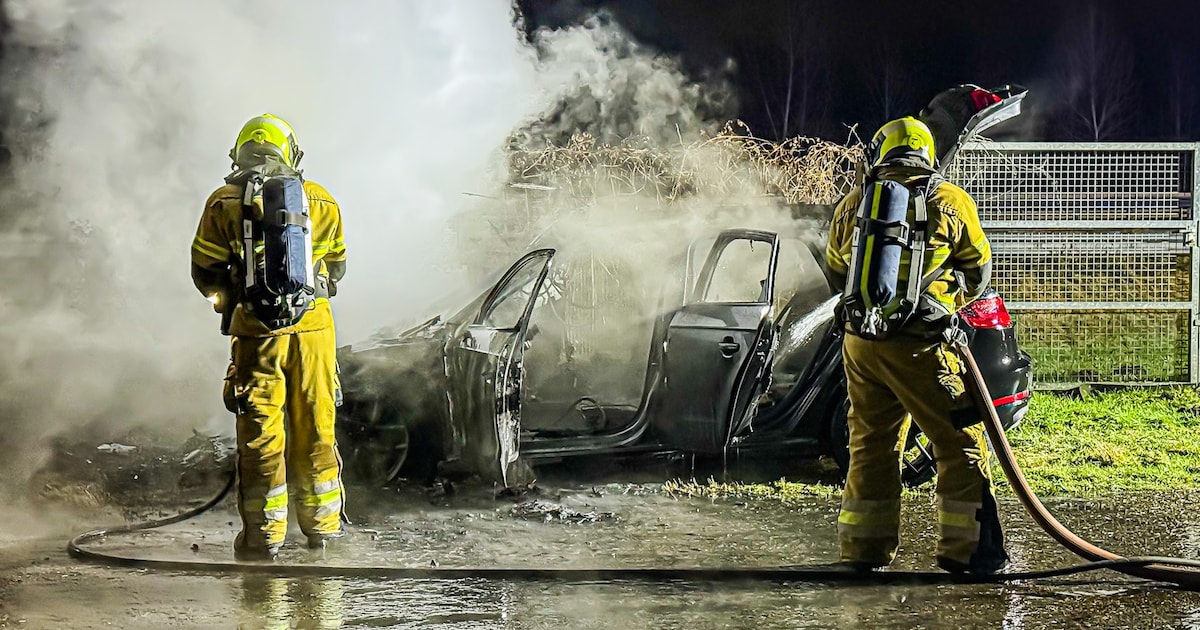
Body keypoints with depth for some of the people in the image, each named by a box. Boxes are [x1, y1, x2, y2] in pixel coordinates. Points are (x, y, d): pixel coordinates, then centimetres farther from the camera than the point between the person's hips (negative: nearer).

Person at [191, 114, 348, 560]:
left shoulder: (225, 203, 0)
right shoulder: (321, 200, 7)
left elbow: (204, 271, 3)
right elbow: (337, 266, 17)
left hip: (257, 330, -2)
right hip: (313, 325, 2)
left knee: (260, 431, 2)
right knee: (315, 427, 11)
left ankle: (264, 534, 2)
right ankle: (322, 524, 18)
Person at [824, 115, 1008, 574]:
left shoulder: (852, 205, 10)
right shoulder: (951, 202, 1)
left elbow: (836, 273, 21)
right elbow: (977, 270, 12)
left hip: (860, 343, 4)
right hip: (919, 346, -4)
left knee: (870, 446, 15)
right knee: (962, 445, 4)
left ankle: (863, 552, 17)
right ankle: (965, 550, 2)